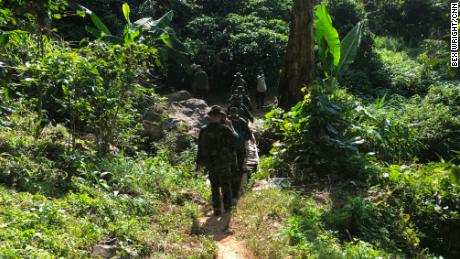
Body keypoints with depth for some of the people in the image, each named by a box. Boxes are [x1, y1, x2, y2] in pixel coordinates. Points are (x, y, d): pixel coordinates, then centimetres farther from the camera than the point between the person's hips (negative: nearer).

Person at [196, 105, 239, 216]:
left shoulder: (203, 131, -5)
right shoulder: (225, 128, -13)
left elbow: (200, 148, 1)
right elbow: (235, 139, -2)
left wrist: (199, 162, 12)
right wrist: (230, 126, 4)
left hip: (211, 163, 2)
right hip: (225, 162, -1)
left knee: (214, 187, 11)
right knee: (226, 185, 15)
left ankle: (217, 209, 11)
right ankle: (227, 206, 24)